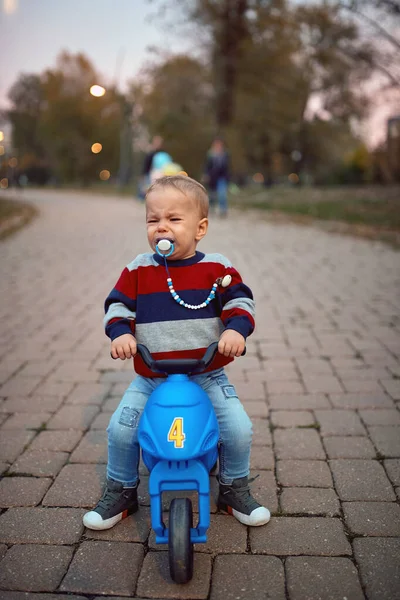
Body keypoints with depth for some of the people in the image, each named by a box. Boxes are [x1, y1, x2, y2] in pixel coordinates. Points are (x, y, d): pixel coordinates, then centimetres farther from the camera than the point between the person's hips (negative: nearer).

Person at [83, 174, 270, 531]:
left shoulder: (217, 268, -2)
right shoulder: (138, 270, 0)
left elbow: (240, 300, -2)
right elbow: (118, 304, 4)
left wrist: (236, 328, -22)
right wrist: (120, 332, -16)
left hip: (207, 376, -1)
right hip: (150, 379, 1)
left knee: (239, 430, -8)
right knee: (120, 430, -7)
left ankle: (235, 490, 21)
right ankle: (120, 492, 21)